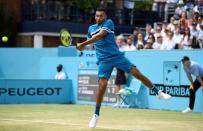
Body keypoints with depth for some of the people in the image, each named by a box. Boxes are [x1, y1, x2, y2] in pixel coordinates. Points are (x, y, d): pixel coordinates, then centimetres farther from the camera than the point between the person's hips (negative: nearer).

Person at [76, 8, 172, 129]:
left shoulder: (109, 23, -3)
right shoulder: (91, 28, 12)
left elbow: (99, 36, -19)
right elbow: (90, 42, 28)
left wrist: (83, 44, -22)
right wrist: (82, 46, 5)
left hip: (117, 56, -2)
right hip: (104, 61, 2)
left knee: (137, 73, -9)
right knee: (102, 85, -13)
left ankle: (158, 92, 8)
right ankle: (96, 115, -1)